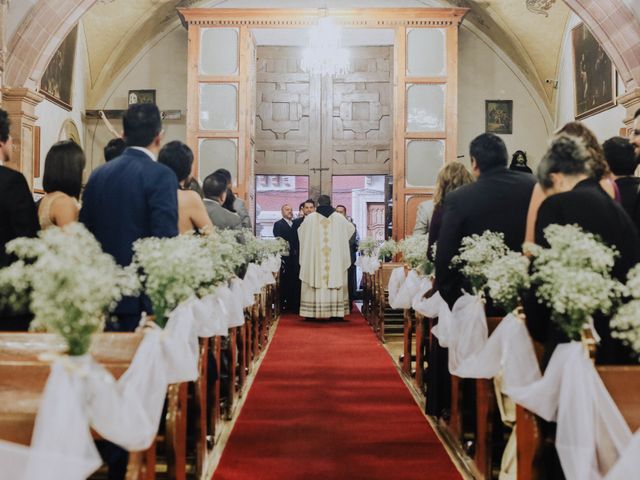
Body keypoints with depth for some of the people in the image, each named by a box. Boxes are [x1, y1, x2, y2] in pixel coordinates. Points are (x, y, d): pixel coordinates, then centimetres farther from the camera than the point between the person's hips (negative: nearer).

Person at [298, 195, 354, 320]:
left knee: (316, 281, 2)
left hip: (315, 257, 0)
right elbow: (351, 228, 18)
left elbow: (300, 231, 17)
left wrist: (305, 219, 36)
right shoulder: (338, 217, 1)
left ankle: (314, 311, 2)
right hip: (335, 258, 1)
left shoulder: (310, 217, -1)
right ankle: (335, 311, 4)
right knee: (335, 280, 4)